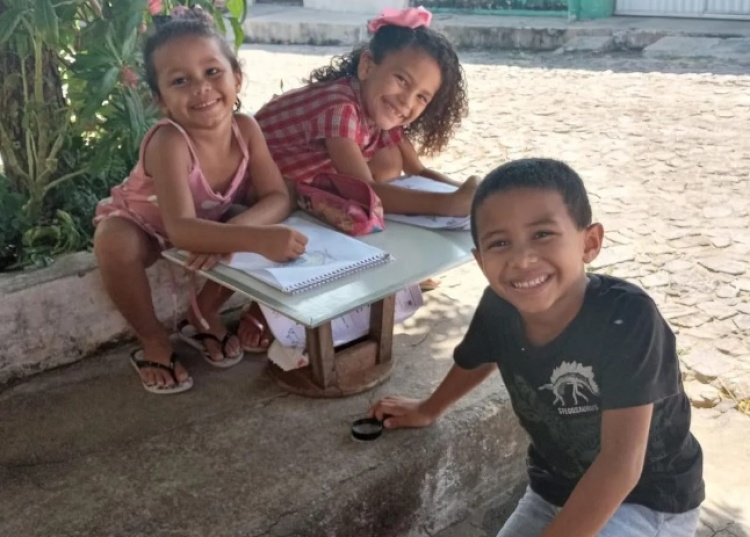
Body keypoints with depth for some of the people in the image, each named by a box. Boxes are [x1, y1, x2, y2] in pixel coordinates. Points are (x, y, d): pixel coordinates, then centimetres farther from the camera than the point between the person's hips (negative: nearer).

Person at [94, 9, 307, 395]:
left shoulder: (246, 129, -24)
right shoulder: (169, 142, -39)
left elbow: (278, 199, -26)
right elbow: (180, 229, -49)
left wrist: (233, 232, -45)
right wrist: (257, 238, -62)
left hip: (206, 221, 5)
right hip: (138, 224, -4)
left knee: (256, 227, -19)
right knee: (113, 243, -37)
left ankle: (204, 314, 6)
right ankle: (153, 343, -8)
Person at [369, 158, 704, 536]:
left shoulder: (628, 317, -32)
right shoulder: (498, 308, -16)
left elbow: (621, 463, -30)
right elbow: (475, 361, 8)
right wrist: (429, 409, 26)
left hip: (650, 503, -5)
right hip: (554, 492, 5)